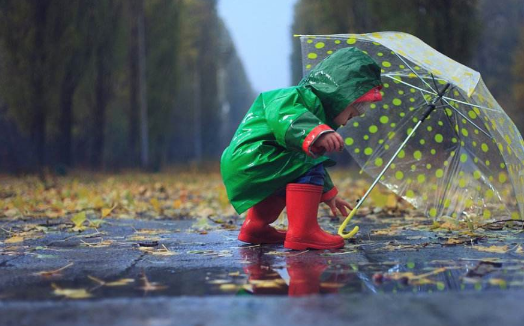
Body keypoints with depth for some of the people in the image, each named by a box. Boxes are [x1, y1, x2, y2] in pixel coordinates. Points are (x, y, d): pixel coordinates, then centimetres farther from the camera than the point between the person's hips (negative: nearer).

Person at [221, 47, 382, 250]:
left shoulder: (315, 109, 23)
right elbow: (281, 115, -37)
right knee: (308, 162, -21)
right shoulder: (299, 97, -11)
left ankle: (255, 226, 32)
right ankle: (302, 233, -25)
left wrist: (328, 193, 41)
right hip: (248, 162, -11)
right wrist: (317, 133, -51)